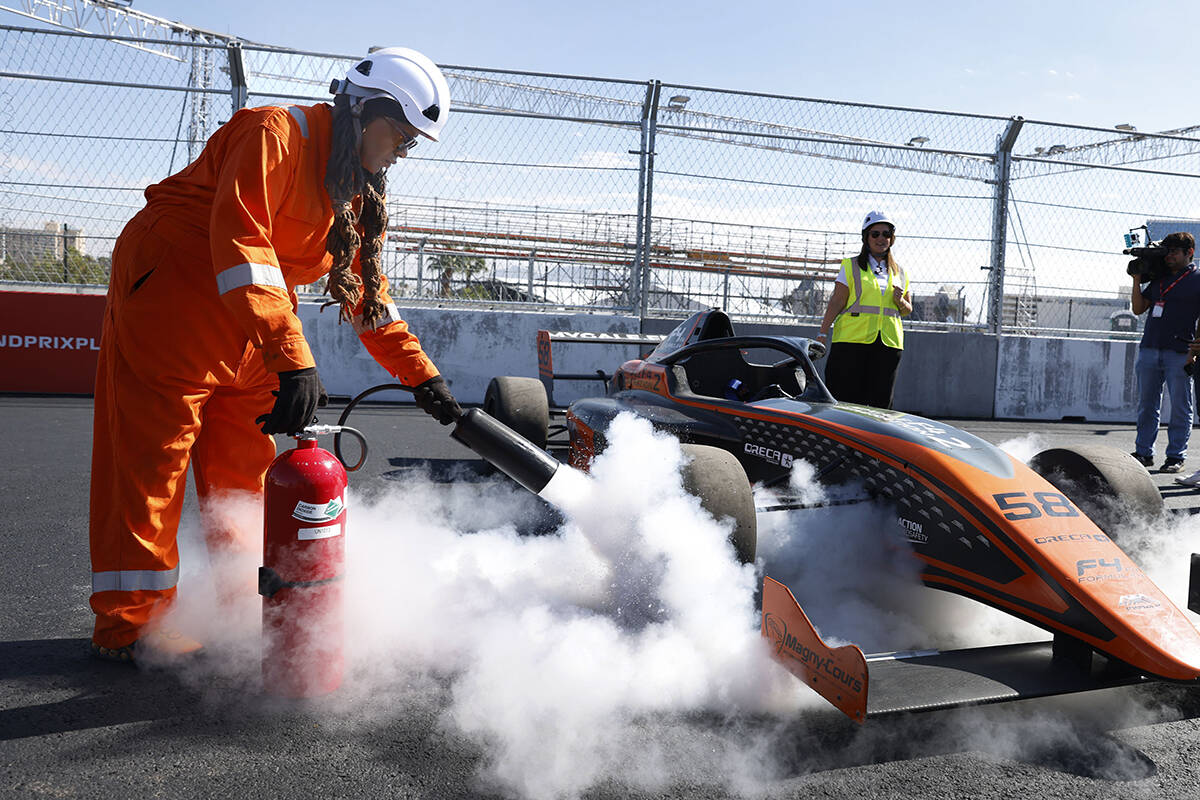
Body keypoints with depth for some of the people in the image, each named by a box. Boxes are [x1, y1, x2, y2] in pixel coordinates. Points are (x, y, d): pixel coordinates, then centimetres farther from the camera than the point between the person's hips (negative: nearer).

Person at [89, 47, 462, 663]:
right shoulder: (275, 134, -18)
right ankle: (128, 623, 4)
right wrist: (291, 357, -41)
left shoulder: (359, 194, 9)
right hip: (168, 298, -8)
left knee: (245, 466, 10)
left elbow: (365, 290, 13)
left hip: (250, 333, 8)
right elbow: (240, 240, -31)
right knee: (154, 457, -5)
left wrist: (422, 376, 6)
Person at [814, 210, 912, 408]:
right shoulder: (851, 266, 6)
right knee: (846, 399, -9)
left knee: (881, 403, 0)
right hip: (852, 340, -4)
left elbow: (907, 310, 24)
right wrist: (822, 333, -9)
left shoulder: (900, 273, 18)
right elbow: (836, 302, 0)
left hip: (889, 343, 4)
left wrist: (900, 301, 1)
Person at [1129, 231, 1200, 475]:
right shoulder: (1158, 279, 16)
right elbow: (1138, 309, 15)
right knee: (1147, 405, 8)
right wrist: (1137, 280, 5)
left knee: (1180, 407, 1)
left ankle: (1176, 456, 7)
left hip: (1179, 354, -5)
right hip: (1149, 350, 5)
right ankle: (1143, 452, 15)